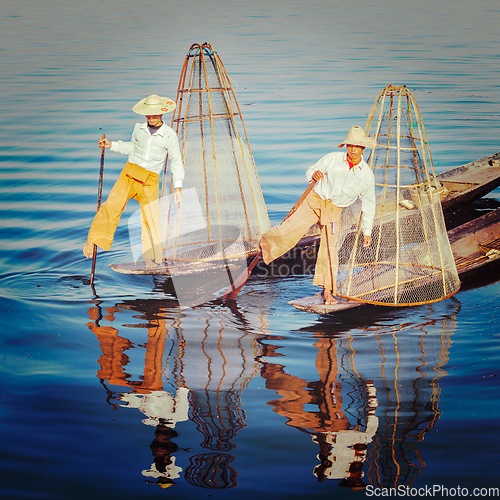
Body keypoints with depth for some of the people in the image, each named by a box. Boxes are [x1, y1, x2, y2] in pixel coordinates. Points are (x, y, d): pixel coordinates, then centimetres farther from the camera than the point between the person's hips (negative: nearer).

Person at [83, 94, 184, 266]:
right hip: (129, 174, 2)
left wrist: (178, 186, -2)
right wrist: (111, 145, 14)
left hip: (149, 181, -2)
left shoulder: (170, 136, -2)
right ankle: (92, 241, -9)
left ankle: (153, 261, 5)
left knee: (151, 220, -5)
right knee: (112, 205, -17)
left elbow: (176, 162, 4)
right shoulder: (138, 128, 6)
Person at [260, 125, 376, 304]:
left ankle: (328, 290, 10)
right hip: (314, 200, -1)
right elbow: (310, 170, 3)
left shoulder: (367, 174, -4)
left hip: (333, 210, 1)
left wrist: (367, 232, 6)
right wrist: (313, 174, -24)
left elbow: (368, 205, 5)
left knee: (330, 249, -4)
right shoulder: (333, 158, -9)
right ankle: (267, 241, 20)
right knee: (288, 231, -13)